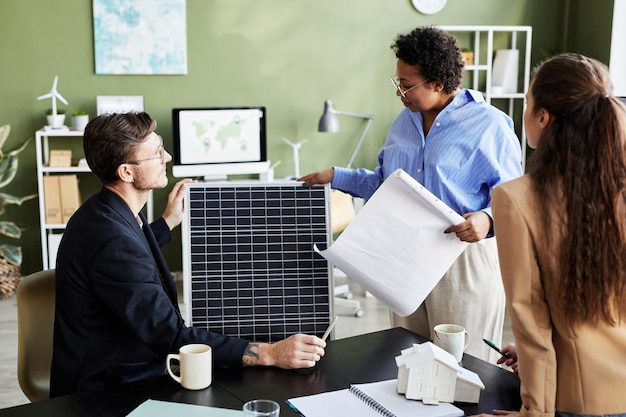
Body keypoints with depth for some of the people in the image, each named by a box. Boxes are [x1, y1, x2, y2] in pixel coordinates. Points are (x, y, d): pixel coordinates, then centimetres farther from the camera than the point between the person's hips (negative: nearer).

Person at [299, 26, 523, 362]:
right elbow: (385, 182, 20)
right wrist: (335, 177, 14)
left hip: (465, 260, -6)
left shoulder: (489, 125, -10)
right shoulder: (406, 120, 12)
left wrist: (487, 219, -29)